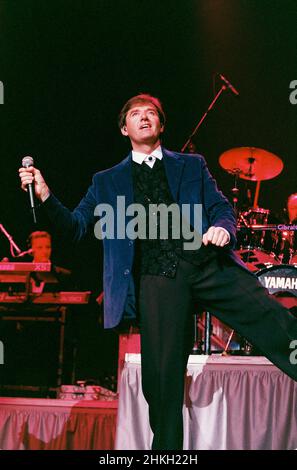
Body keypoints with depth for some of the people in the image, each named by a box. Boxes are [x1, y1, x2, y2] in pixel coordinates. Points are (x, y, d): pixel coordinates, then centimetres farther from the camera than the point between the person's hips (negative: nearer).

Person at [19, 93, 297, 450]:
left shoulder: (192, 166, 23)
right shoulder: (107, 182, 23)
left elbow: (222, 209, 16)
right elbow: (76, 227, 16)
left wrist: (222, 228, -8)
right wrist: (45, 196, -2)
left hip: (207, 261, 1)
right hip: (157, 276, 0)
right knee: (162, 374, -8)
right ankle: (166, 446, 6)